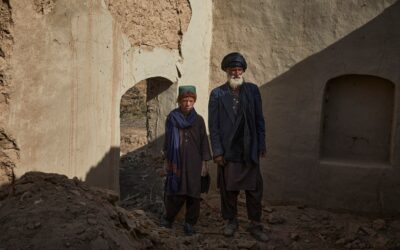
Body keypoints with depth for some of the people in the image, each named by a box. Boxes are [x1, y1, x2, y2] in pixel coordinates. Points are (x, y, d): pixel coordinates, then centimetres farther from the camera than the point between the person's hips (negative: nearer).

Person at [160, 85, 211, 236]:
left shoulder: (198, 120, 4)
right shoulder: (172, 118, 2)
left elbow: (204, 142, 4)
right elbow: (167, 140, 6)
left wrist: (204, 163, 0)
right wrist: (166, 160, 5)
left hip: (194, 162, 1)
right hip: (176, 161, -1)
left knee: (193, 193, 0)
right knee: (176, 192, -1)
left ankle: (189, 224, 12)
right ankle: (168, 218, 20)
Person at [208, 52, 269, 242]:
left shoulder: (252, 90, 6)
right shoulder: (217, 94, 2)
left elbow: (259, 120, 7)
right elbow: (213, 125, -1)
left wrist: (261, 145, 2)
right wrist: (217, 151, -7)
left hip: (250, 150, 1)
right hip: (228, 151, -1)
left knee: (254, 188, 4)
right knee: (228, 189, 7)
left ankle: (255, 225, 15)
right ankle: (231, 221, 24)